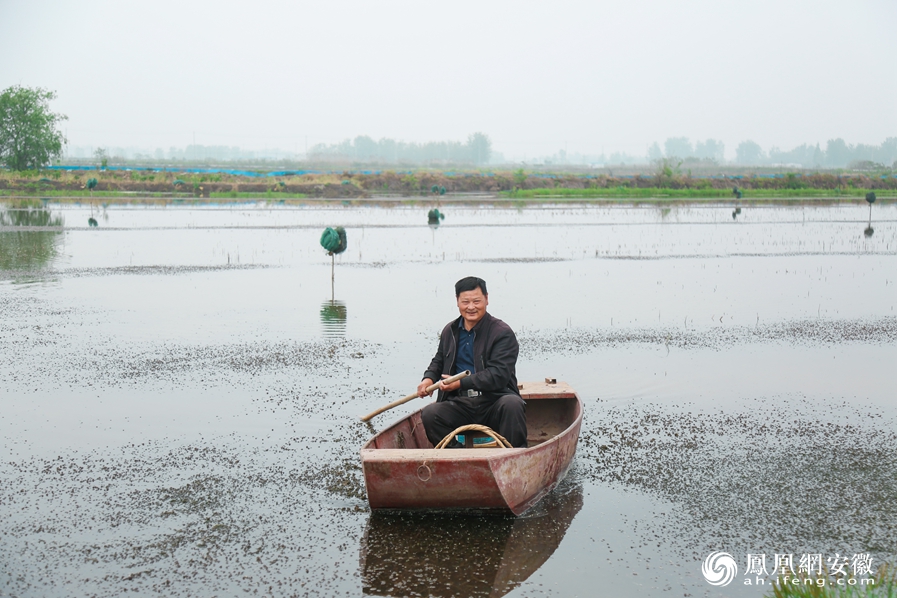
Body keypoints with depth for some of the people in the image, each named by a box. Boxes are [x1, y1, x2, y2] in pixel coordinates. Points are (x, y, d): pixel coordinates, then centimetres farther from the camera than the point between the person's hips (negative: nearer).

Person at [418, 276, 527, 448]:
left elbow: (498, 376, -14)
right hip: (461, 405, 4)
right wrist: (429, 378, 9)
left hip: (495, 403, -4)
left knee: (512, 404, -36)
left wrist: (461, 383, -17)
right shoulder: (449, 331, 14)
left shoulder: (502, 333, -5)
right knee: (429, 413, -23)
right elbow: (439, 360, 32)